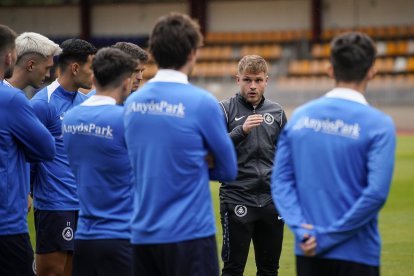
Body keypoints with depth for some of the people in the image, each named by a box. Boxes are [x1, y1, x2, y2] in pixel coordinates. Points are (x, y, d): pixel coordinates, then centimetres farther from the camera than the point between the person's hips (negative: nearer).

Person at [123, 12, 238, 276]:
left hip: (143, 234, 6)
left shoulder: (132, 103, 5)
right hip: (189, 234, -6)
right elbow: (228, 170, -1)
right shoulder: (201, 102, -11)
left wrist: (196, 161, 7)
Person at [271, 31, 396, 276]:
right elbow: (376, 193, -17)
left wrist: (302, 229, -6)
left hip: (308, 251, 4)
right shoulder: (378, 124, -10)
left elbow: (281, 180, 0)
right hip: (355, 255, -4)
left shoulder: (300, 116, 4)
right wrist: (329, 237, -12)